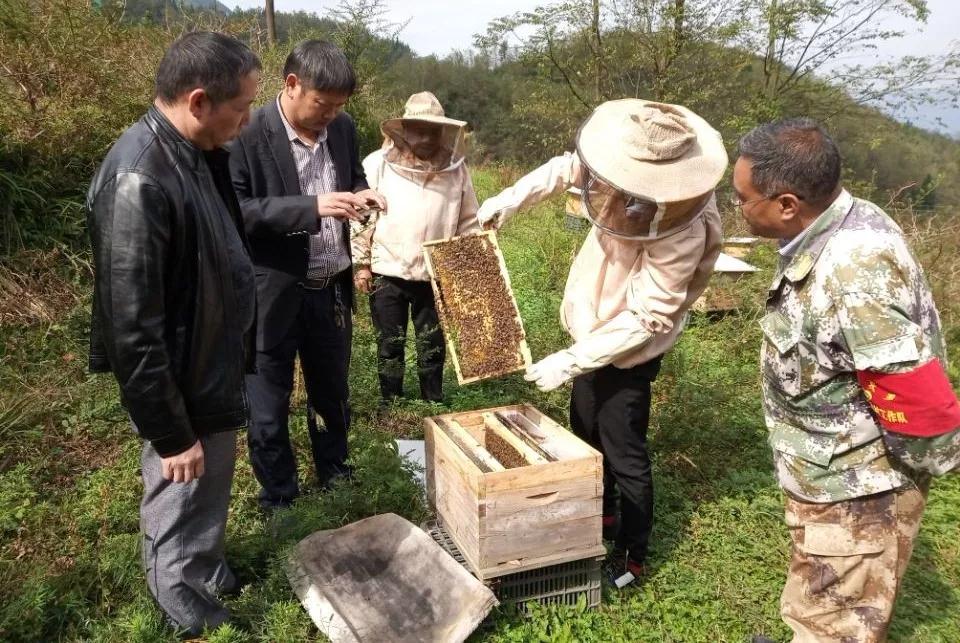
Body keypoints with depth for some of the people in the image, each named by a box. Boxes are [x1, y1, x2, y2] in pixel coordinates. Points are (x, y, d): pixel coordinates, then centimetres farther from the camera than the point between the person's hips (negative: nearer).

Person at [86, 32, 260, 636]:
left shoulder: (195, 153, 0)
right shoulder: (138, 180, -29)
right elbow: (133, 330, -27)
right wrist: (171, 433, -19)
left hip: (216, 370, 9)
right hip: (185, 387, -9)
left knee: (210, 500, 27)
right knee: (183, 512, 14)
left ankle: (211, 571, 51)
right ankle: (191, 613, 38)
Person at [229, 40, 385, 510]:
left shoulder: (342, 127, 1)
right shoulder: (249, 134, -17)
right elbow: (236, 210, -21)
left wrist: (361, 193, -7)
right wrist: (310, 207, -30)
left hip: (331, 287, 6)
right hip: (271, 292, -5)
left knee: (333, 392, 22)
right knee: (269, 406, 10)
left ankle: (335, 474, 44)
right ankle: (278, 500, 30)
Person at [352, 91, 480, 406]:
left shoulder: (455, 169, -1)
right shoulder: (377, 164, -5)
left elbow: (468, 222, 6)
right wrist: (361, 264, -3)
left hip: (436, 275, 1)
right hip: (388, 273, -1)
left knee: (433, 345, 13)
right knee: (390, 344, 11)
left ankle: (433, 406, 30)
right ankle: (391, 407, 27)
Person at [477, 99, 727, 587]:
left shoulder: (681, 234, -35)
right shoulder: (633, 190, -15)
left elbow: (645, 320, -31)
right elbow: (568, 168, 2)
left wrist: (570, 362, -28)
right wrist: (510, 198, -11)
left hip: (627, 352, -8)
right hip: (594, 332, 9)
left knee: (624, 455, 5)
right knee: (585, 430, 24)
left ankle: (632, 555, 26)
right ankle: (601, 513, 47)